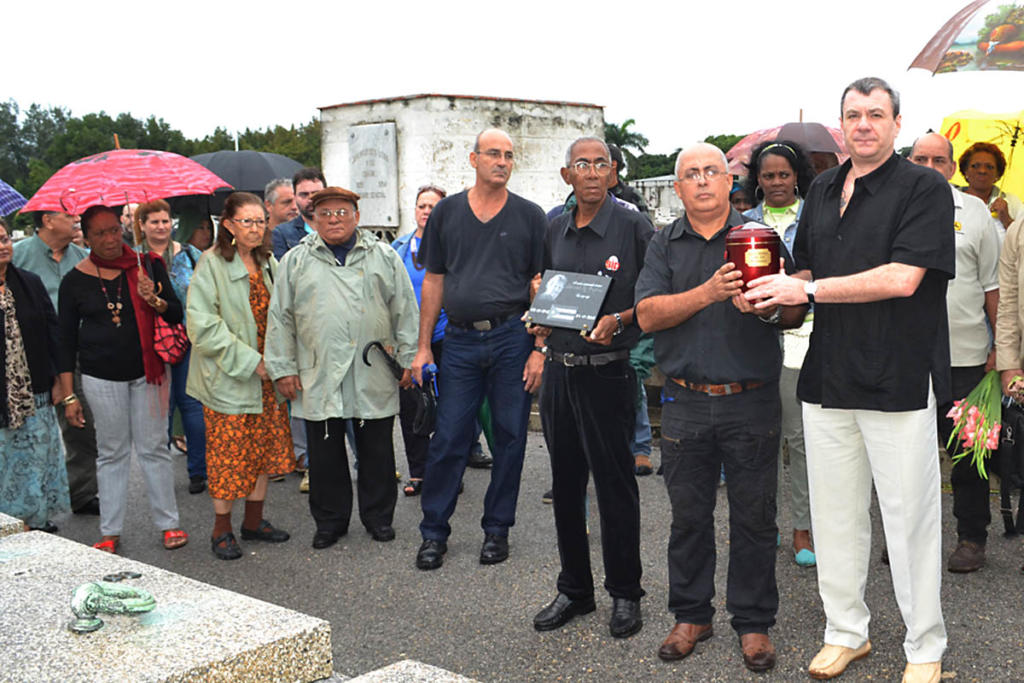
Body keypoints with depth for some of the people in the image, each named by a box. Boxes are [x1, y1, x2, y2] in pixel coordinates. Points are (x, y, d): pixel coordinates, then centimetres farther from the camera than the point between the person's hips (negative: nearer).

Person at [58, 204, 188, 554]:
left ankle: (168, 523, 16)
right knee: (112, 453, 7)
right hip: (101, 377, 0)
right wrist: (68, 395, 1)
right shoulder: (75, 280, -1)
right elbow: (66, 340, 3)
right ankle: (110, 532, 17)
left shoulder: (147, 265, -1)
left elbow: (176, 315, 2)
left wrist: (155, 301, -21)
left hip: (147, 371, 0)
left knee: (154, 448, 5)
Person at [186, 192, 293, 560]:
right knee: (229, 452, 0)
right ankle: (221, 530, 14)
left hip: (266, 376, 6)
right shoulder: (212, 264, -10)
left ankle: (254, 521, 26)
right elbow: (203, 325, -16)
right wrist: (248, 361, -18)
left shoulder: (269, 263, 11)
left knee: (265, 446, 11)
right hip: (229, 378, -6)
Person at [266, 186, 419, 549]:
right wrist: (283, 368, 3)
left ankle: (379, 516, 24)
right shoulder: (296, 261, 7)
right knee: (324, 453, 7)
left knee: (377, 450, 8)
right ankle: (329, 520, 22)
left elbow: (405, 311, 7)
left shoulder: (384, 256, 7)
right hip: (318, 378, 0)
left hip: (374, 376, 0)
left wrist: (408, 359, 3)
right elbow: (281, 318, 8)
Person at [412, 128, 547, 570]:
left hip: (512, 338, -1)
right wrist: (423, 346, 6)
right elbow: (433, 281, 10)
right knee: (448, 438, 2)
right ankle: (434, 532, 14)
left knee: (509, 437, 6)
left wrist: (539, 349, -7)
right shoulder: (447, 212, 8)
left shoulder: (530, 216, 4)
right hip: (460, 339, 1)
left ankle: (497, 529, 19)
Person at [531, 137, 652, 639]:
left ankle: (624, 594, 18)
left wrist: (617, 320, -20)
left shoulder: (633, 227, -6)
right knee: (566, 483, 13)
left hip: (607, 371, -5)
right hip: (559, 369, 6)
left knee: (615, 484, 3)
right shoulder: (555, 230, 11)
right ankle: (574, 589, 27)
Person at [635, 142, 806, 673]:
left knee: (753, 515, 5)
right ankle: (691, 616, 26)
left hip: (752, 402, -1)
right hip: (685, 404, 1)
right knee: (688, 515, 10)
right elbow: (648, 315, -5)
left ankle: (754, 623, 19)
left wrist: (769, 306, -19)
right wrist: (708, 293, -18)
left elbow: (796, 314, 4)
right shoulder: (664, 246, 8)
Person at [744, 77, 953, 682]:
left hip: (899, 380, -6)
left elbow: (902, 278, -18)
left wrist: (808, 290, -14)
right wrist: (778, 296, 0)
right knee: (835, 514, 13)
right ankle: (846, 631, 28)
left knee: (910, 518, 3)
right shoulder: (823, 189, 14)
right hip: (828, 377, 6)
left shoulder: (925, 188, -6)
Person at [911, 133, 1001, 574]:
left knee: (967, 453, 5)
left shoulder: (974, 211, 4)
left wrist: (1000, 347, 0)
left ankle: (971, 537, 19)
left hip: (963, 355, -1)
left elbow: (993, 284, 5)